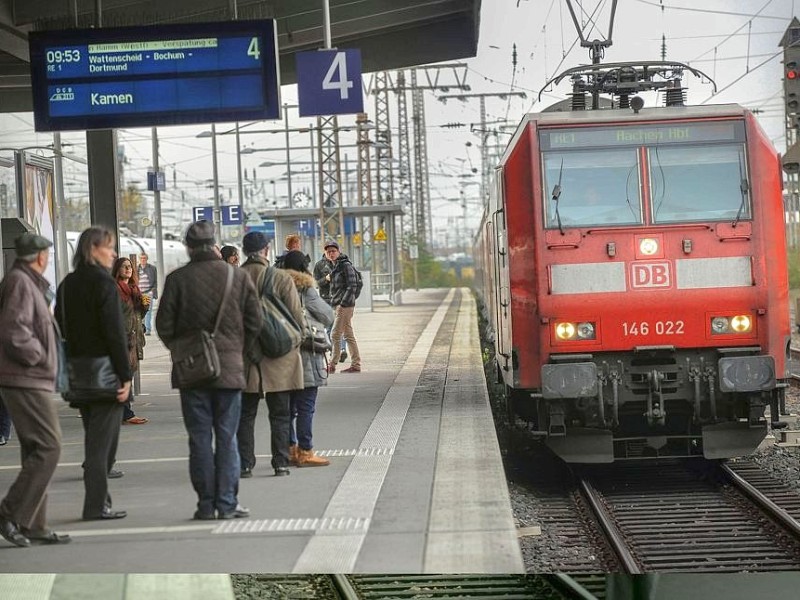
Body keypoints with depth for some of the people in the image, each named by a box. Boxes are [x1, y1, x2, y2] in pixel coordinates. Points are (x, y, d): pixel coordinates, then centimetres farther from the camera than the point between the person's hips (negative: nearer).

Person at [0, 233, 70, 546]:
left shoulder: (29, 284, 19)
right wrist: (38, 355, -13)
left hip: (31, 380, 11)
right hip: (26, 380, -11)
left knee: (35, 451, 11)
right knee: (48, 447, -12)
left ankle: (35, 524, 13)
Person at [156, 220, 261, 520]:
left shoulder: (177, 279, -6)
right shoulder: (238, 276, -1)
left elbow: (164, 324, -5)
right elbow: (255, 320, 2)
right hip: (229, 367, 1)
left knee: (199, 438, 5)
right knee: (226, 437, 5)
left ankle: (206, 503, 5)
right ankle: (227, 503, 3)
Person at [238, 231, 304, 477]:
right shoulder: (282, 278, -9)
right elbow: (297, 317, -7)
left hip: (244, 355, 1)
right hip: (278, 355, -1)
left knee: (245, 414, 9)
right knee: (280, 414, 8)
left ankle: (245, 464, 7)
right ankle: (281, 462, 8)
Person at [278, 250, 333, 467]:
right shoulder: (305, 289, -8)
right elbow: (328, 317, -1)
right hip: (305, 354, -6)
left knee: (287, 406, 13)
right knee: (306, 406, -3)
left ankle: (290, 449, 18)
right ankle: (305, 452, -3)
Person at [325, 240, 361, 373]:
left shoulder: (345, 265, -11)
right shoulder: (336, 266, 15)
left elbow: (352, 286, -16)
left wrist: (343, 303, -20)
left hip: (345, 305, -10)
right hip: (339, 304, 10)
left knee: (335, 335, -8)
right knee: (348, 336, 10)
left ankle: (332, 365, -5)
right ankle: (356, 365, 13)